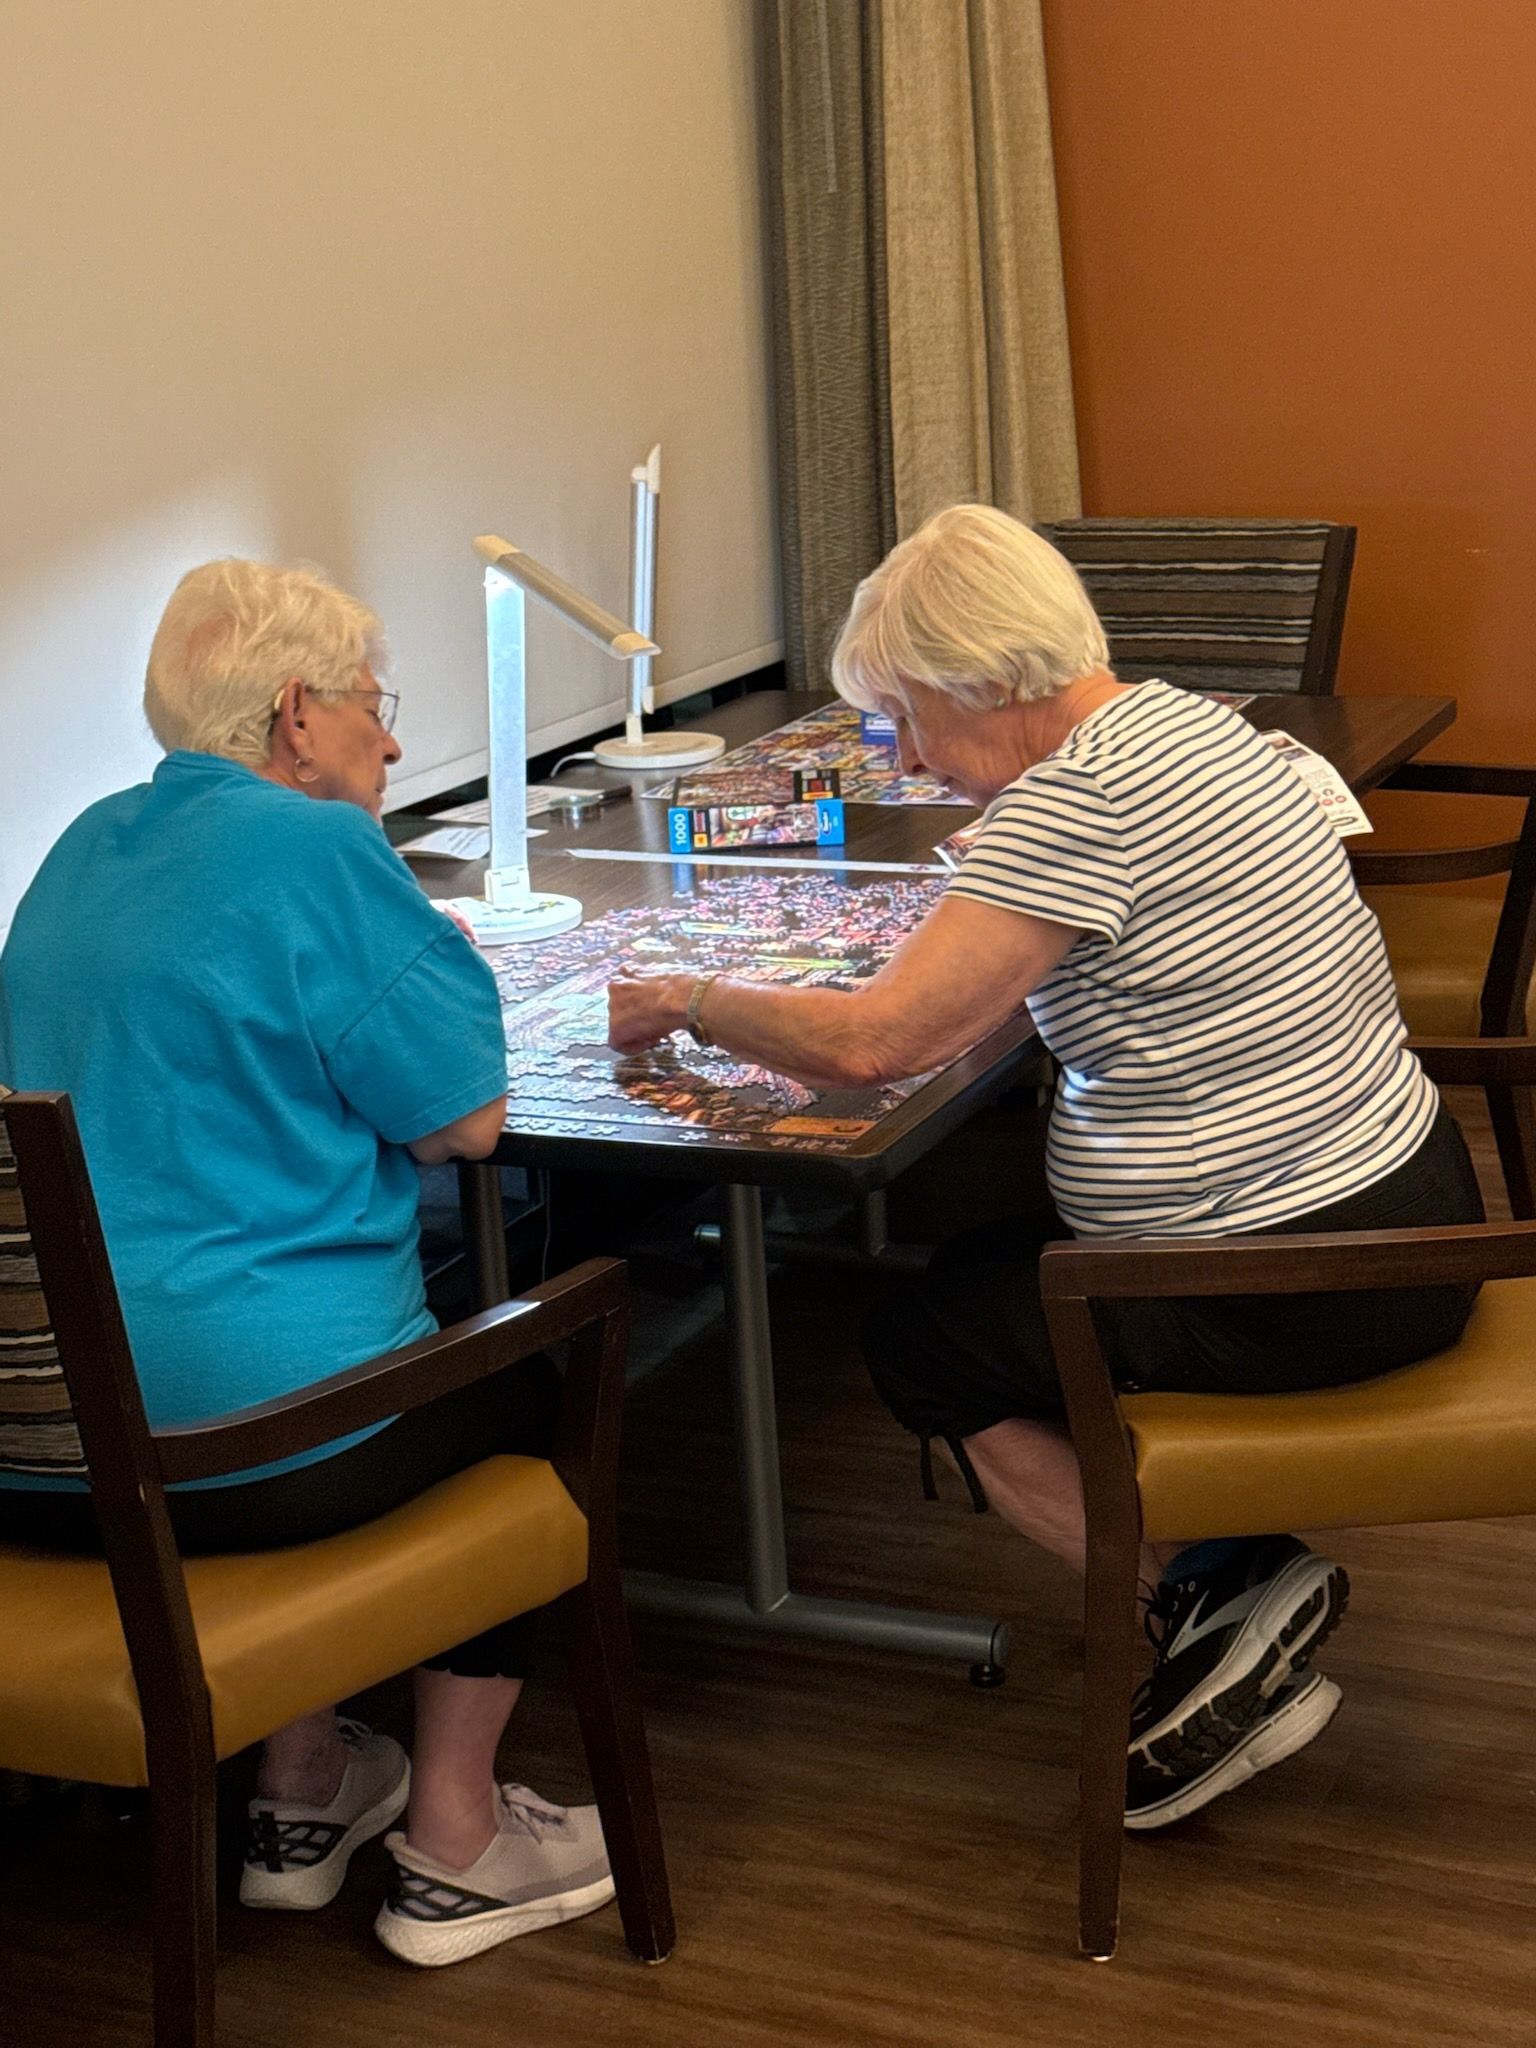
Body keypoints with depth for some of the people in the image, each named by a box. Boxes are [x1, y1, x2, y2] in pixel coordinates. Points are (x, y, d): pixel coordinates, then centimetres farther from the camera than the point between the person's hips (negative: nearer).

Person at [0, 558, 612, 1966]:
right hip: (235, 1445, -8)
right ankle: (453, 1848, 22)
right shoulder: (315, 850, -13)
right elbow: (465, 1118, -11)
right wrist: (422, 958, 5)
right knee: (533, 1383, 19)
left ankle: (301, 1799, 37)